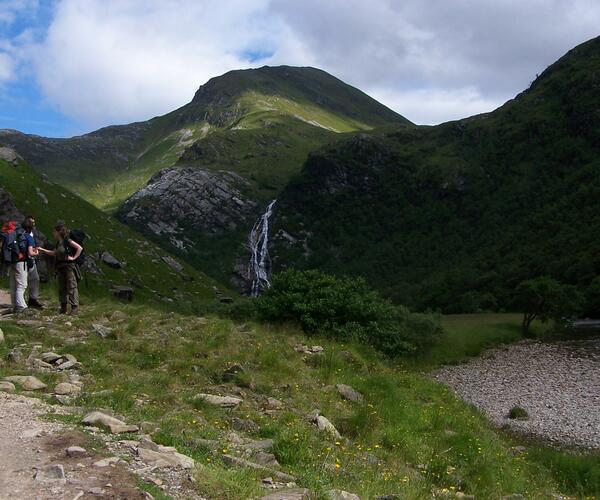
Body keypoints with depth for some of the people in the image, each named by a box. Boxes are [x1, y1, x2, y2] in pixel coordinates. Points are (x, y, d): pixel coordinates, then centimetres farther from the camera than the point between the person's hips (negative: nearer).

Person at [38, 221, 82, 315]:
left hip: (69, 267, -9)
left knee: (71, 287, -7)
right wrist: (43, 250, 24)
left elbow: (80, 248, -16)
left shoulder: (68, 241, -11)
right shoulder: (58, 243, 13)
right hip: (60, 268, 9)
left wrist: (74, 257, -15)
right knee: (62, 287, 10)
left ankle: (75, 307, -5)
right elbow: (55, 254, 25)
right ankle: (63, 307, 18)